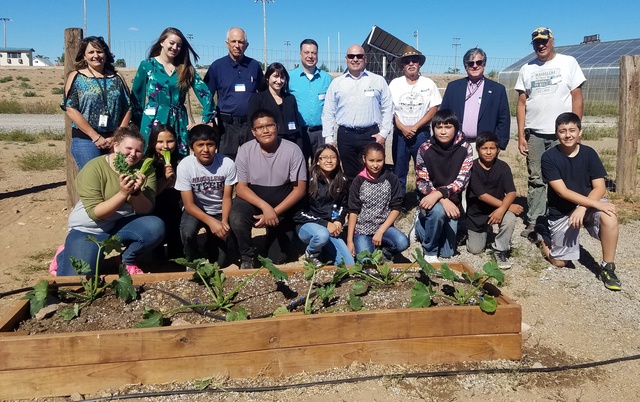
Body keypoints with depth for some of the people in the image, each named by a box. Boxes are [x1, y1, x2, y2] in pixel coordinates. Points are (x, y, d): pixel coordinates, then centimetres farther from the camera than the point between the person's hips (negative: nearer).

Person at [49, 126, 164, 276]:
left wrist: (136, 192, -30)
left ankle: (128, 261, 3)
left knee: (156, 227, -27)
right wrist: (123, 193, -34)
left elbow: (146, 210, -11)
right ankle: (64, 255, 18)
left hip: (123, 225, 3)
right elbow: (95, 212, -22)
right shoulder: (94, 168, -17)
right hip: (89, 230, -3)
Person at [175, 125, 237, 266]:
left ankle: (212, 241, 25)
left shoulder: (228, 164, -20)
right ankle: (191, 261, -2)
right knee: (187, 231, -34)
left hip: (218, 211, 1)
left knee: (220, 262, -10)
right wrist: (211, 221, -33)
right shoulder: (185, 166, -22)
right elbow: (189, 204, -19)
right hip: (195, 210, 0)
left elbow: (227, 197, -8)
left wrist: (224, 220, -25)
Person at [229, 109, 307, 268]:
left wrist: (275, 212, -23)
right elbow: (241, 187, -12)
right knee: (236, 218, -34)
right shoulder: (245, 150, -12)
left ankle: (274, 237, 35)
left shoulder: (292, 150, -15)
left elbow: (300, 189, -13)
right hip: (253, 200, 0)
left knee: (277, 259, -1)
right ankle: (247, 257, -6)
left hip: (283, 205, 0)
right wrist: (265, 207, -29)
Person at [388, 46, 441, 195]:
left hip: (422, 133, -1)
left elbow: (434, 109, -2)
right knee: (399, 171, 6)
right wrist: (402, 128, -11)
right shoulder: (395, 84, 5)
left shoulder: (428, 84, 3)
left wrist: (415, 127, -11)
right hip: (400, 134, 1)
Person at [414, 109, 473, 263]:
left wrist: (439, 193, -31)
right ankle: (429, 251, -12)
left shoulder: (465, 148, -11)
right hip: (430, 199, -2)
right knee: (438, 211, -39)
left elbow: (462, 180, -16)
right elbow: (421, 182, -13)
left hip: (452, 200, 2)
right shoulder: (425, 149, -13)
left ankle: (421, 225, 32)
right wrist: (443, 201, -27)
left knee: (447, 252, 3)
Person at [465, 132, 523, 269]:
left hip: (498, 209, 1)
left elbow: (511, 192, -17)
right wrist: (507, 206, -25)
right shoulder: (472, 168, -17)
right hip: (477, 213, -1)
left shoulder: (503, 167, -10)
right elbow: (482, 195, -23)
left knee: (510, 219, -33)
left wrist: (502, 209, -37)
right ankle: (485, 231, 35)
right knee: (475, 250, 0)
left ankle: (500, 250, -8)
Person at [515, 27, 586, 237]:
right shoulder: (527, 69, 9)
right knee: (535, 179, 5)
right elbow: (522, 103, 8)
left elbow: (577, 98, 0)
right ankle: (534, 222, 9)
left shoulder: (568, 63, 3)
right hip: (534, 133, 2)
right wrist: (521, 135, 1)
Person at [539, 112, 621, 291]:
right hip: (561, 212, -1)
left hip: (588, 204, 2)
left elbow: (600, 187, -10)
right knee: (560, 262, -1)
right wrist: (596, 204, -29)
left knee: (609, 215, -34)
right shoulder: (549, 157, -14)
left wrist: (583, 208, -28)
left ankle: (607, 266, -16)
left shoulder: (589, 153, -6)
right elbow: (562, 191, -21)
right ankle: (545, 239, 33)